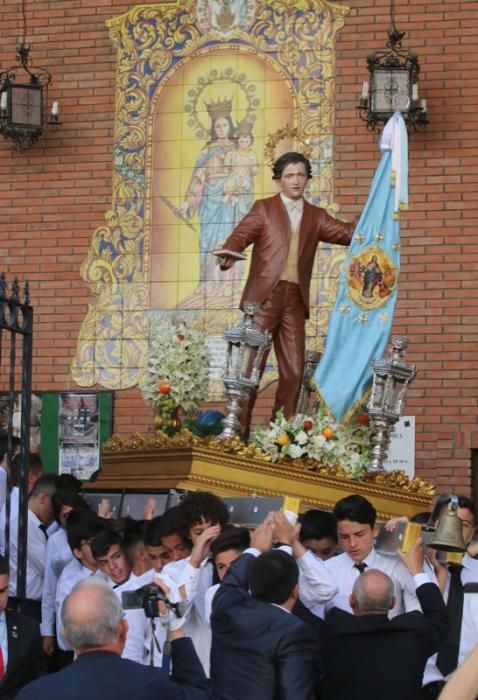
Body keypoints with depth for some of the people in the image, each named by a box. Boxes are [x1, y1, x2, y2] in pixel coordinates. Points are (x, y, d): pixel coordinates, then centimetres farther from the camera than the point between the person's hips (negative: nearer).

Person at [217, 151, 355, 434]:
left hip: (295, 299, 4)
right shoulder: (264, 209, 9)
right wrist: (229, 253, -25)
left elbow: (348, 233, 12)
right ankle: (239, 429, -4)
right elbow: (241, 235, -4)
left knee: (294, 370, 1)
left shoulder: (316, 217, 19)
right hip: (264, 296, -4)